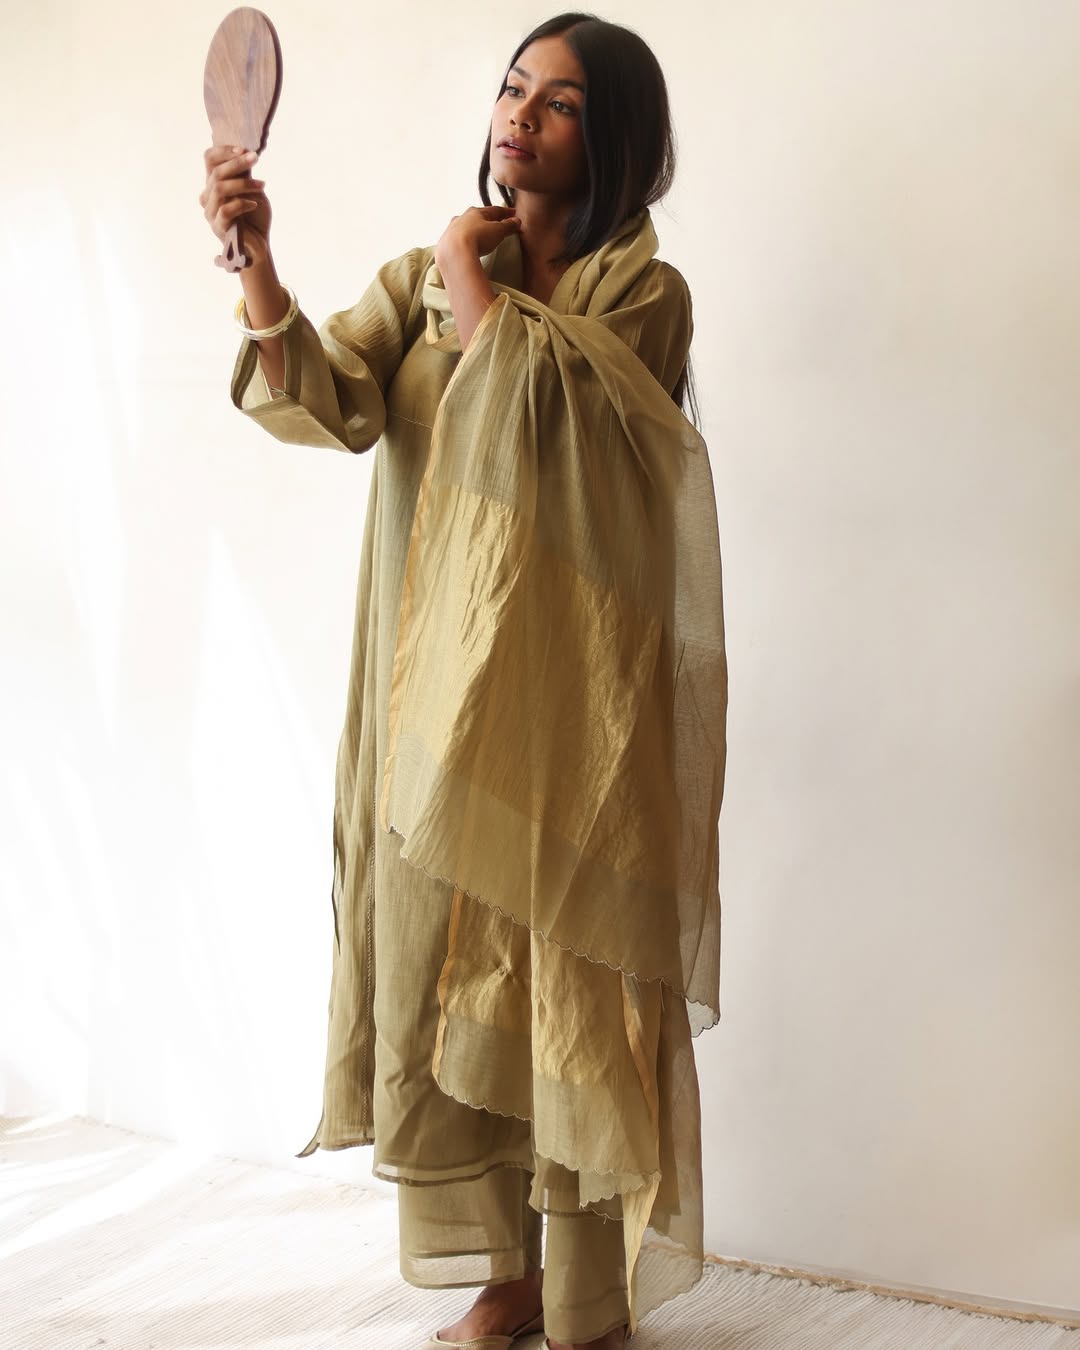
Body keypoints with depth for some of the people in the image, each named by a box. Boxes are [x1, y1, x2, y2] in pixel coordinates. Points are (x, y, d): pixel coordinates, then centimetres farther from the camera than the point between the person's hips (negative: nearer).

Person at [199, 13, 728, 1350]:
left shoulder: (642, 293, 0)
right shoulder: (419, 282, 11)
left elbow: (532, 395, -19)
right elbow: (327, 399, -7)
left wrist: (472, 272, -5)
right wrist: (257, 266, -23)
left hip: (563, 697, -4)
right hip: (434, 687, 4)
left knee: (566, 989, -1)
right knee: (440, 977, 7)